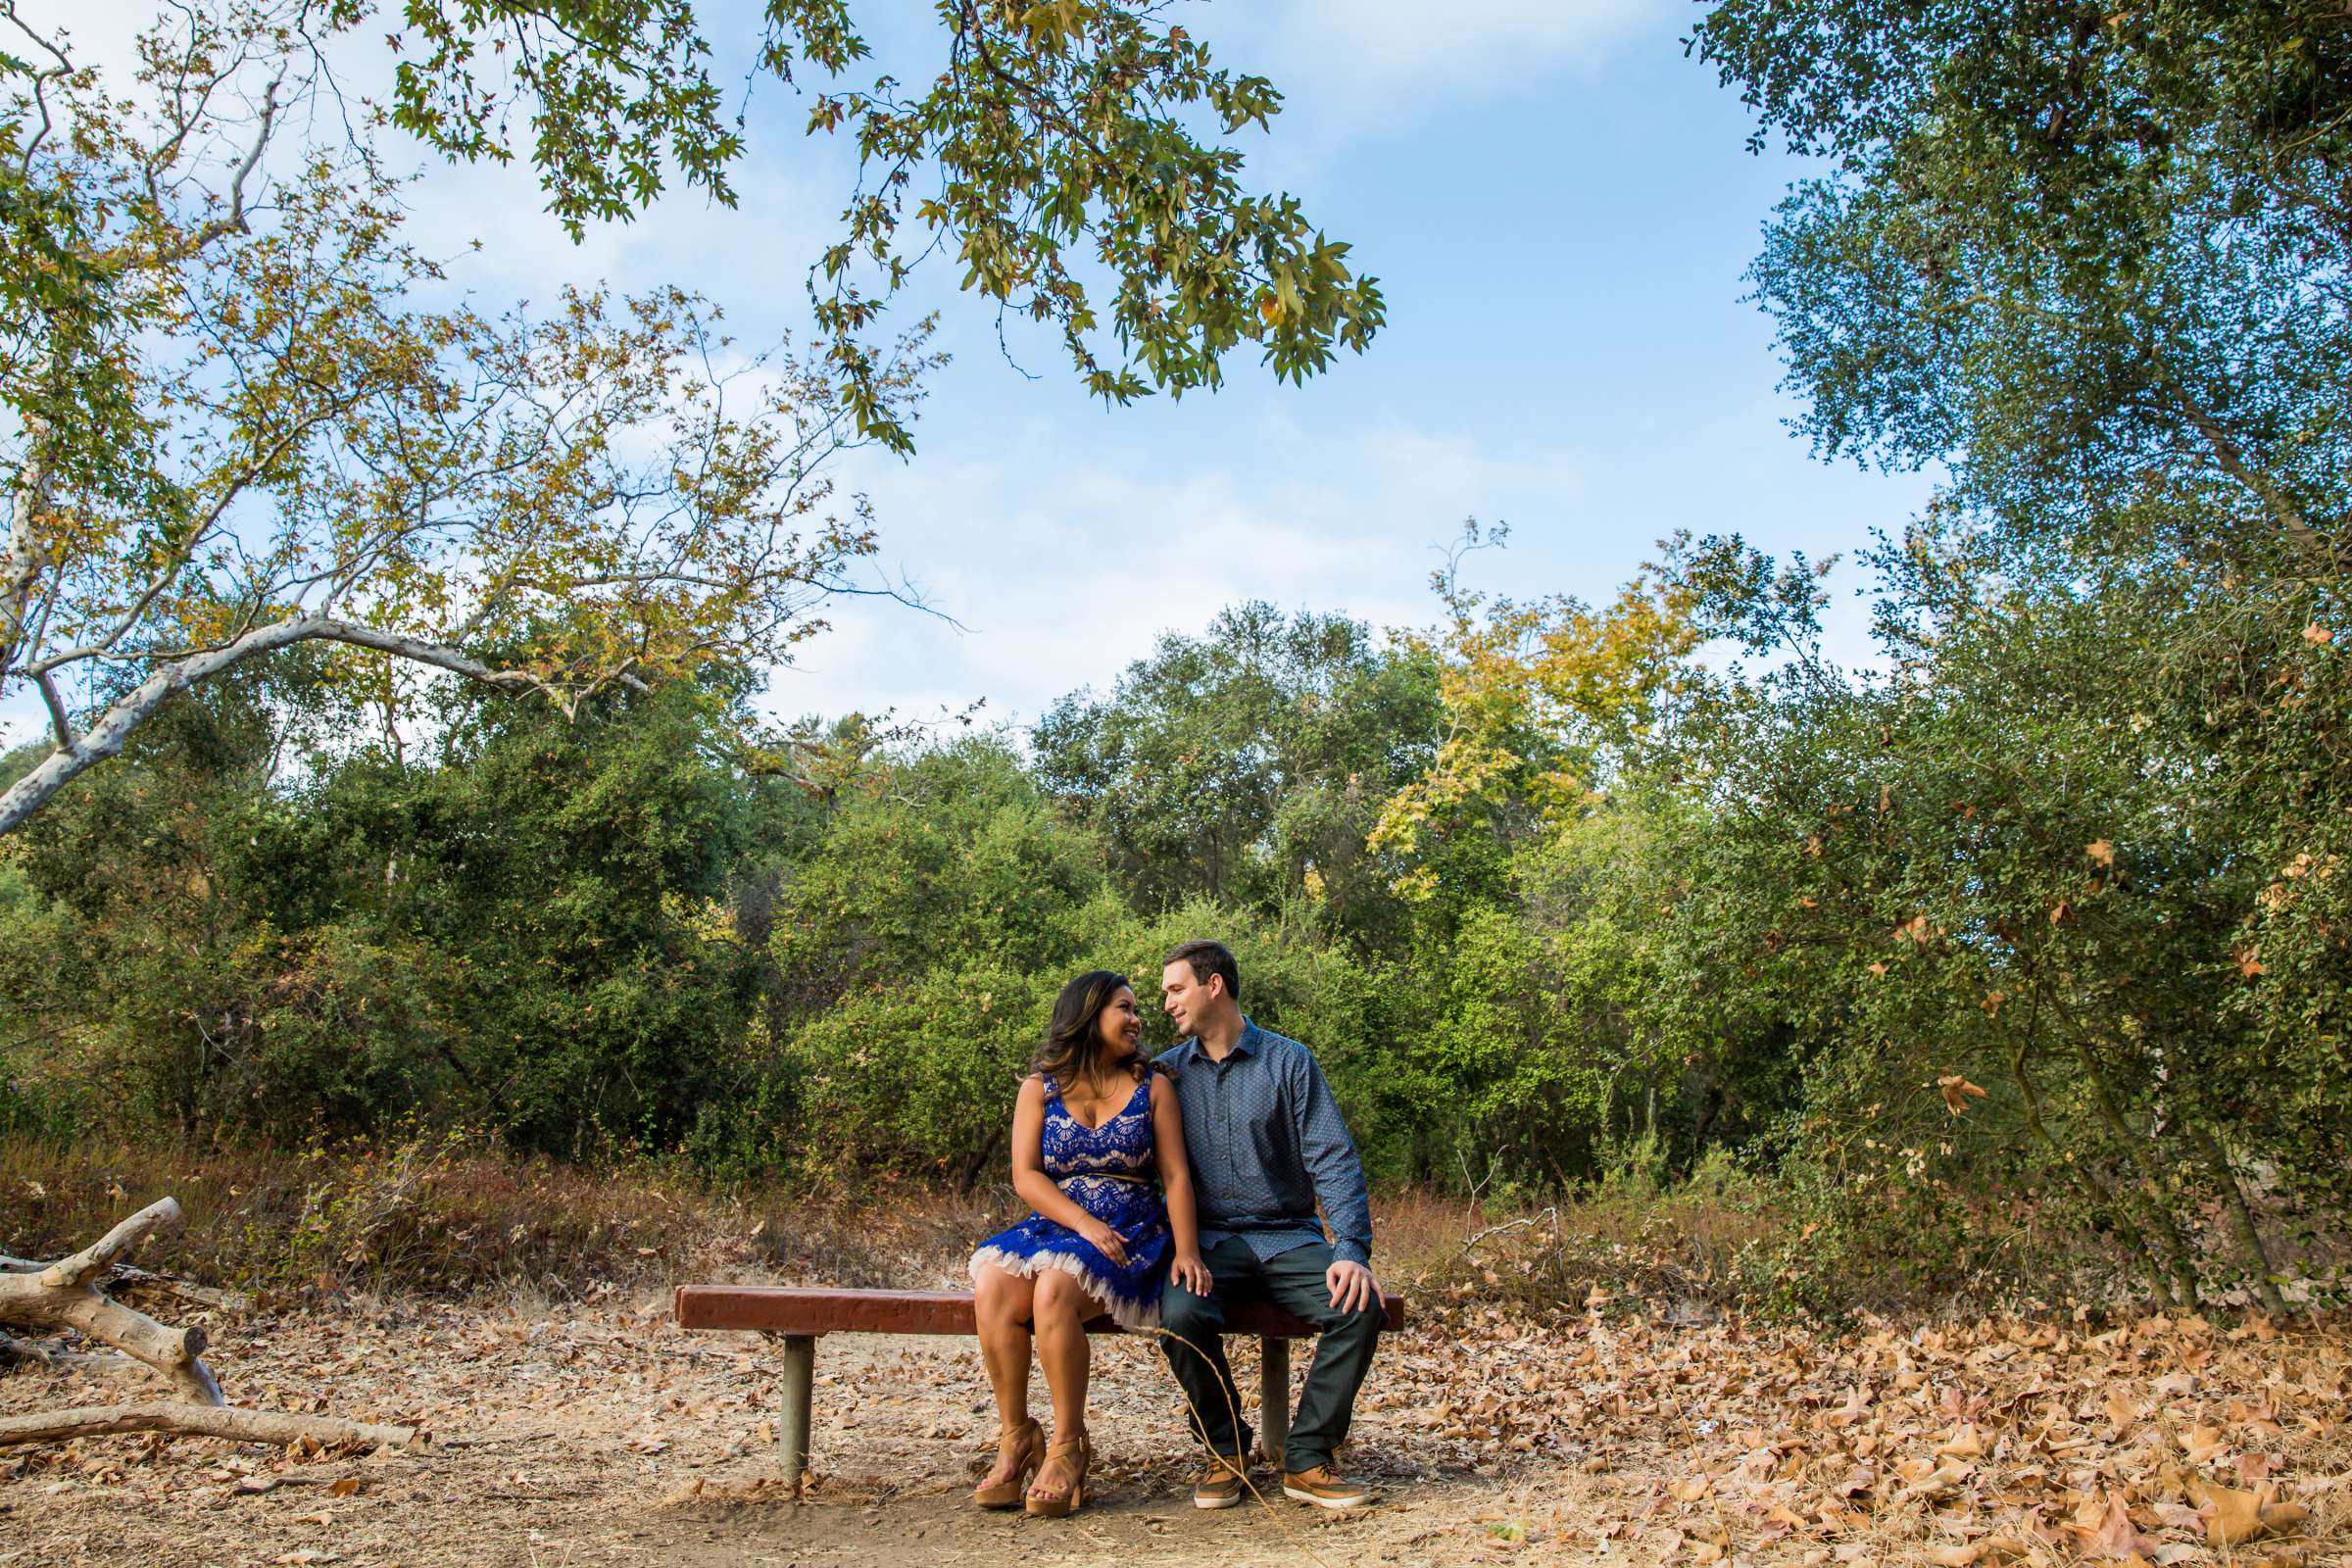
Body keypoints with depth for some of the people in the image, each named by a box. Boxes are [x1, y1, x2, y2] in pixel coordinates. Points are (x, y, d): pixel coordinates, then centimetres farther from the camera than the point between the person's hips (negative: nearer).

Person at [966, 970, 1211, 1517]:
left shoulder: (1152, 1086, 9)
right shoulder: (1040, 1088, 10)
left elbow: (1176, 1176, 2)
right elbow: (1025, 1174, -1)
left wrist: (1186, 1250, -13)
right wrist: (1086, 1224, -15)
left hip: (1132, 1234, -2)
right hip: (1055, 1226, 2)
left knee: (1054, 1290, -33)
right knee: (994, 1288, -29)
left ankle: (1067, 1447, -18)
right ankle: (1015, 1439, -15)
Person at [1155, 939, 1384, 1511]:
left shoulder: (1288, 1062, 2)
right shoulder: (1168, 1071, 10)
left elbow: (1334, 1160, -4)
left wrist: (1353, 1251, -18)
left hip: (1289, 1237, 0)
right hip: (1209, 1241, 1)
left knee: (1361, 1307, -27)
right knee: (1180, 1315, -31)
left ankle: (1306, 1457, -11)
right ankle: (1225, 1450, -6)